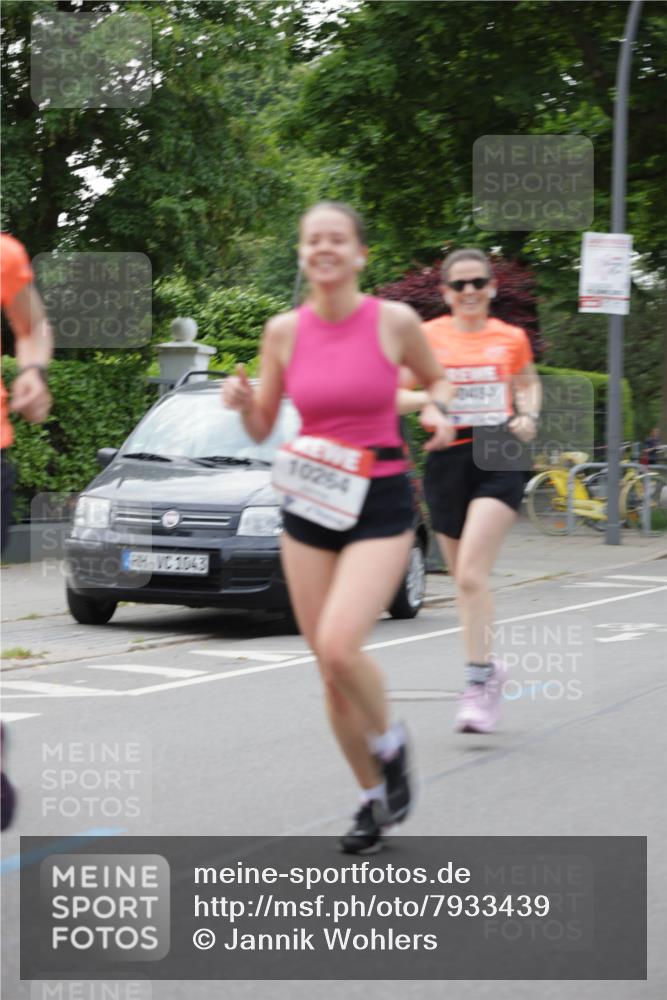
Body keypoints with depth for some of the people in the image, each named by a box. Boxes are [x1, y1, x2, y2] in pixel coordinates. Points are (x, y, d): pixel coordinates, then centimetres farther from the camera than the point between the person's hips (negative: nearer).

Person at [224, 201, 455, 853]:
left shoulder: (393, 321, -6)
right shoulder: (284, 331, 1)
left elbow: (435, 378, 12)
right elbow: (261, 429, 9)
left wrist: (436, 410, -9)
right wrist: (242, 401, -12)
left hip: (380, 505, -4)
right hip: (308, 506, 4)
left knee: (338, 646, -22)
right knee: (328, 669, 6)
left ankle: (389, 744, 8)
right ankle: (374, 798, 24)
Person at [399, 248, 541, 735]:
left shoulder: (511, 338, 7)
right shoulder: (428, 336, 4)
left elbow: (528, 383, 24)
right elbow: (395, 395, 7)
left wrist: (528, 416, 3)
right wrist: (431, 397, -13)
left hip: (499, 459, -2)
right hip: (448, 459, 2)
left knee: (471, 573, -17)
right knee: (464, 578, 10)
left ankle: (478, 682, -14)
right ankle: (490, 665, 29)